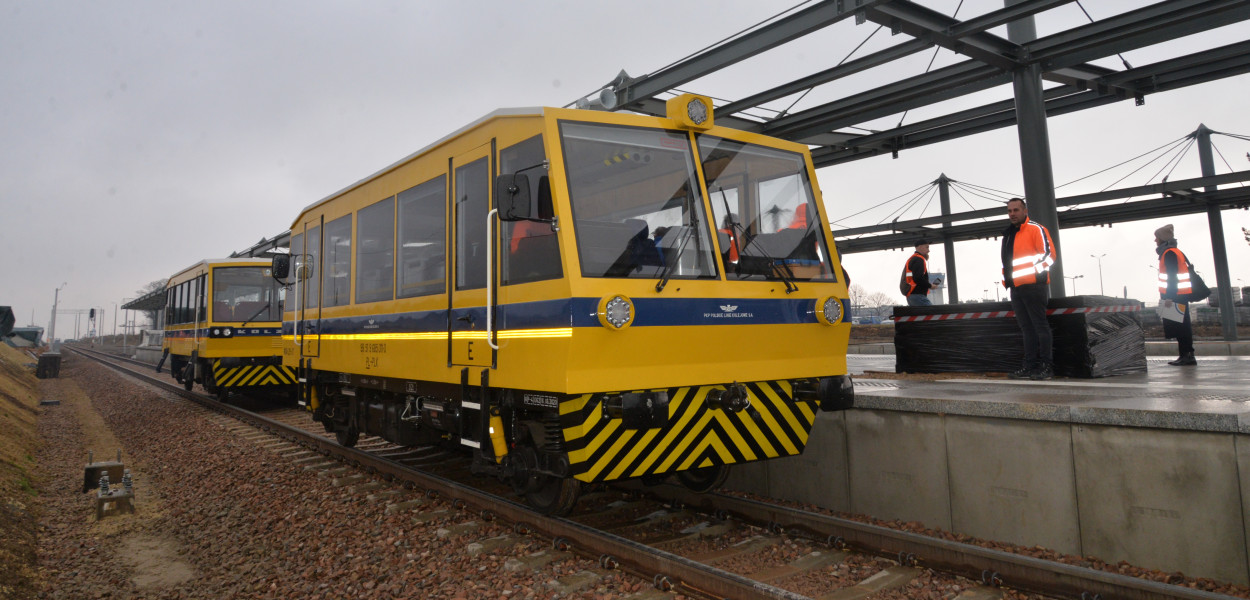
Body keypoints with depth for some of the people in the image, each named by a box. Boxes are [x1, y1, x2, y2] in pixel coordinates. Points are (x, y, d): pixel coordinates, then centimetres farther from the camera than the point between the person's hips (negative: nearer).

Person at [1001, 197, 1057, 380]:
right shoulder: (1008, 235, 21)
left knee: (1040, 326, -6)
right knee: (1027, 329, 9)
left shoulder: (1035, 229, -3)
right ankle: (1030, 366, 12)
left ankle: (1047, 366, -3)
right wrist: (1007, 279, 17)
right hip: (1016, 288, 8)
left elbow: (1049, 253, -11)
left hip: (1033, 286, -8)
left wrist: (1034, 271, -16)